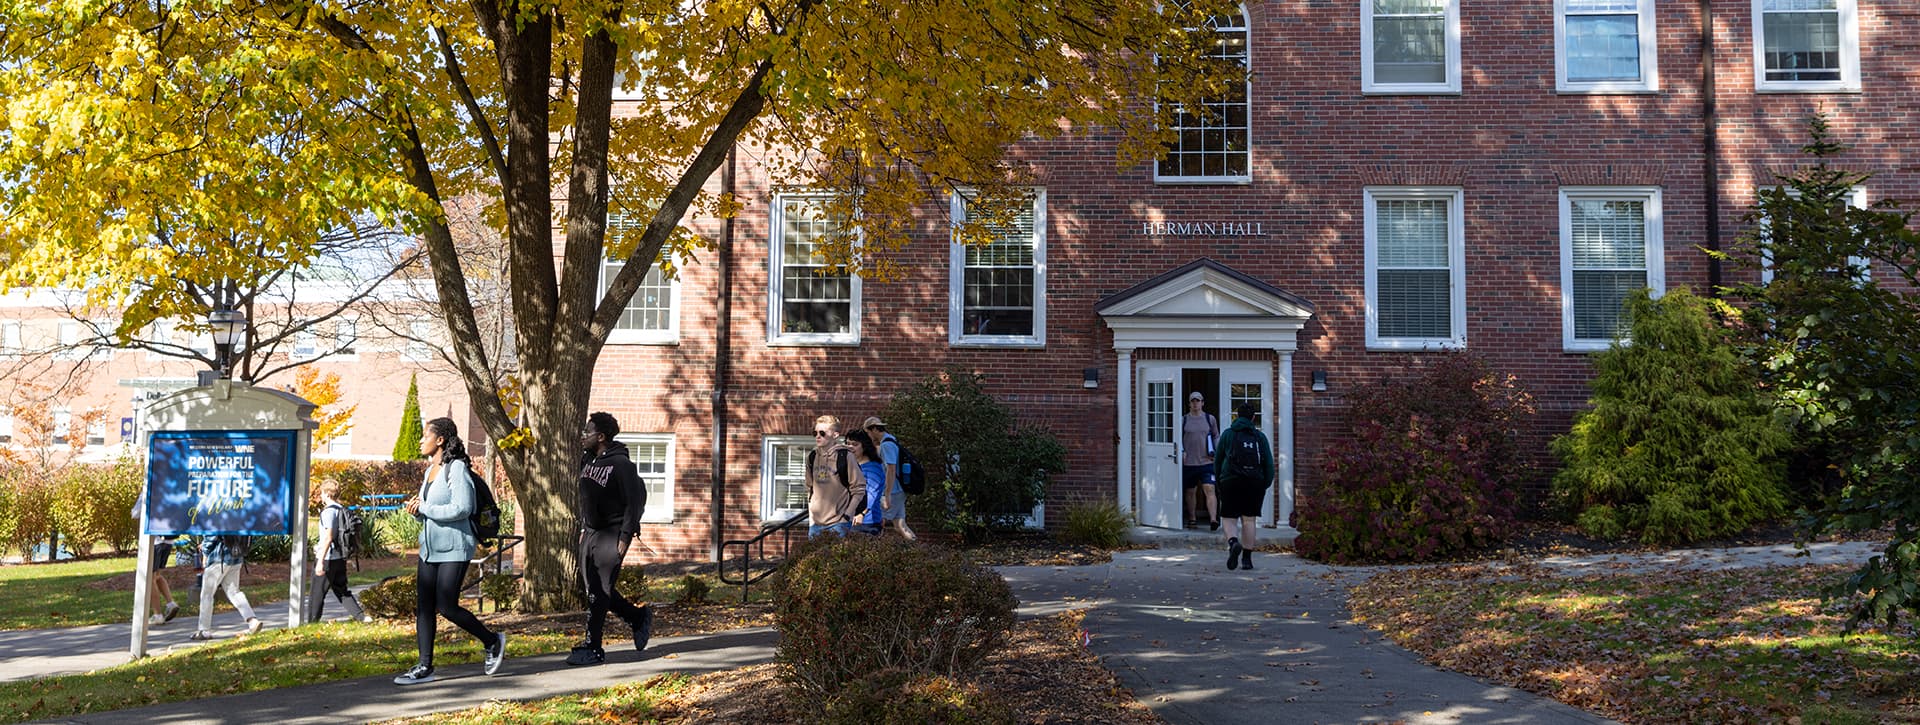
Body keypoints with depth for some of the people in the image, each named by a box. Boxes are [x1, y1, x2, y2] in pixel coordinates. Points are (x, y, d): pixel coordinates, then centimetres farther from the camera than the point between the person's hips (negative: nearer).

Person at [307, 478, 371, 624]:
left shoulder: (329, 511, -16)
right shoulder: (343, 510, 9)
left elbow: (328, 537, -22)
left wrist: (320, 561, -23)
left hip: (328, 558, -8)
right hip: (340, 557, 8)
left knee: (318, 593, 4)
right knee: (341, 590, 14)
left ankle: (312, 622, 13)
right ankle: (360, 615, 4)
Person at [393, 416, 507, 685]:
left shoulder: (456, 469, -13)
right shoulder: (430, 471, 15)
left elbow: (461, 508, -23)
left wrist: (424, 507, -16)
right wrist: (417, 510, 2)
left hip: (453, 549, -9)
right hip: (429, 548, 9)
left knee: (446, 606, -9)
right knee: (424, 607, 4)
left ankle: (492, 641, 11)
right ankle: (424, 667, 9)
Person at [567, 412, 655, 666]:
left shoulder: (621, 464, -15)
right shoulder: (587, 460, 10)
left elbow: (636, 500, -17)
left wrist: (625, 536, -19)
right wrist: (583, 527, 18)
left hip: (612, 534, -9)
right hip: (591, 533, 9)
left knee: (599, 593, -9)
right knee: (595, 589, 11)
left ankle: (592, 649, -4)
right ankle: (639, 617, 28)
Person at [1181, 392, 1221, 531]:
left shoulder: (1210, 419, 7)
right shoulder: (1183, 420, 6)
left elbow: (1216, 436, 17)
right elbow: (1178, 438, 12)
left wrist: (1215, 452, 5)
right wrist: (1182, 451, -3)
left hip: (1207, 462, -1)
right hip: (1189, 463, 1)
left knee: (1210, 490, -13)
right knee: (1191, 491, 11)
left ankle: (1213, 519, -20)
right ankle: (1191, 518, 27)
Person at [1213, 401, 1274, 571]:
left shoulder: (1227, 434, 6)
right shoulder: (1260, 436, 7)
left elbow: (1217, 460, 8)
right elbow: (1269, 463, 4)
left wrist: (1218, 480, 18)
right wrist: (1267, 483, 12)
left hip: (1231, 482, -1)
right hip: (1255, 483, 1)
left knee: (1229, 518, 4)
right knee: (1249, 519, 9)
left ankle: (1233, 542, -26)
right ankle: (1247, 559, 8)